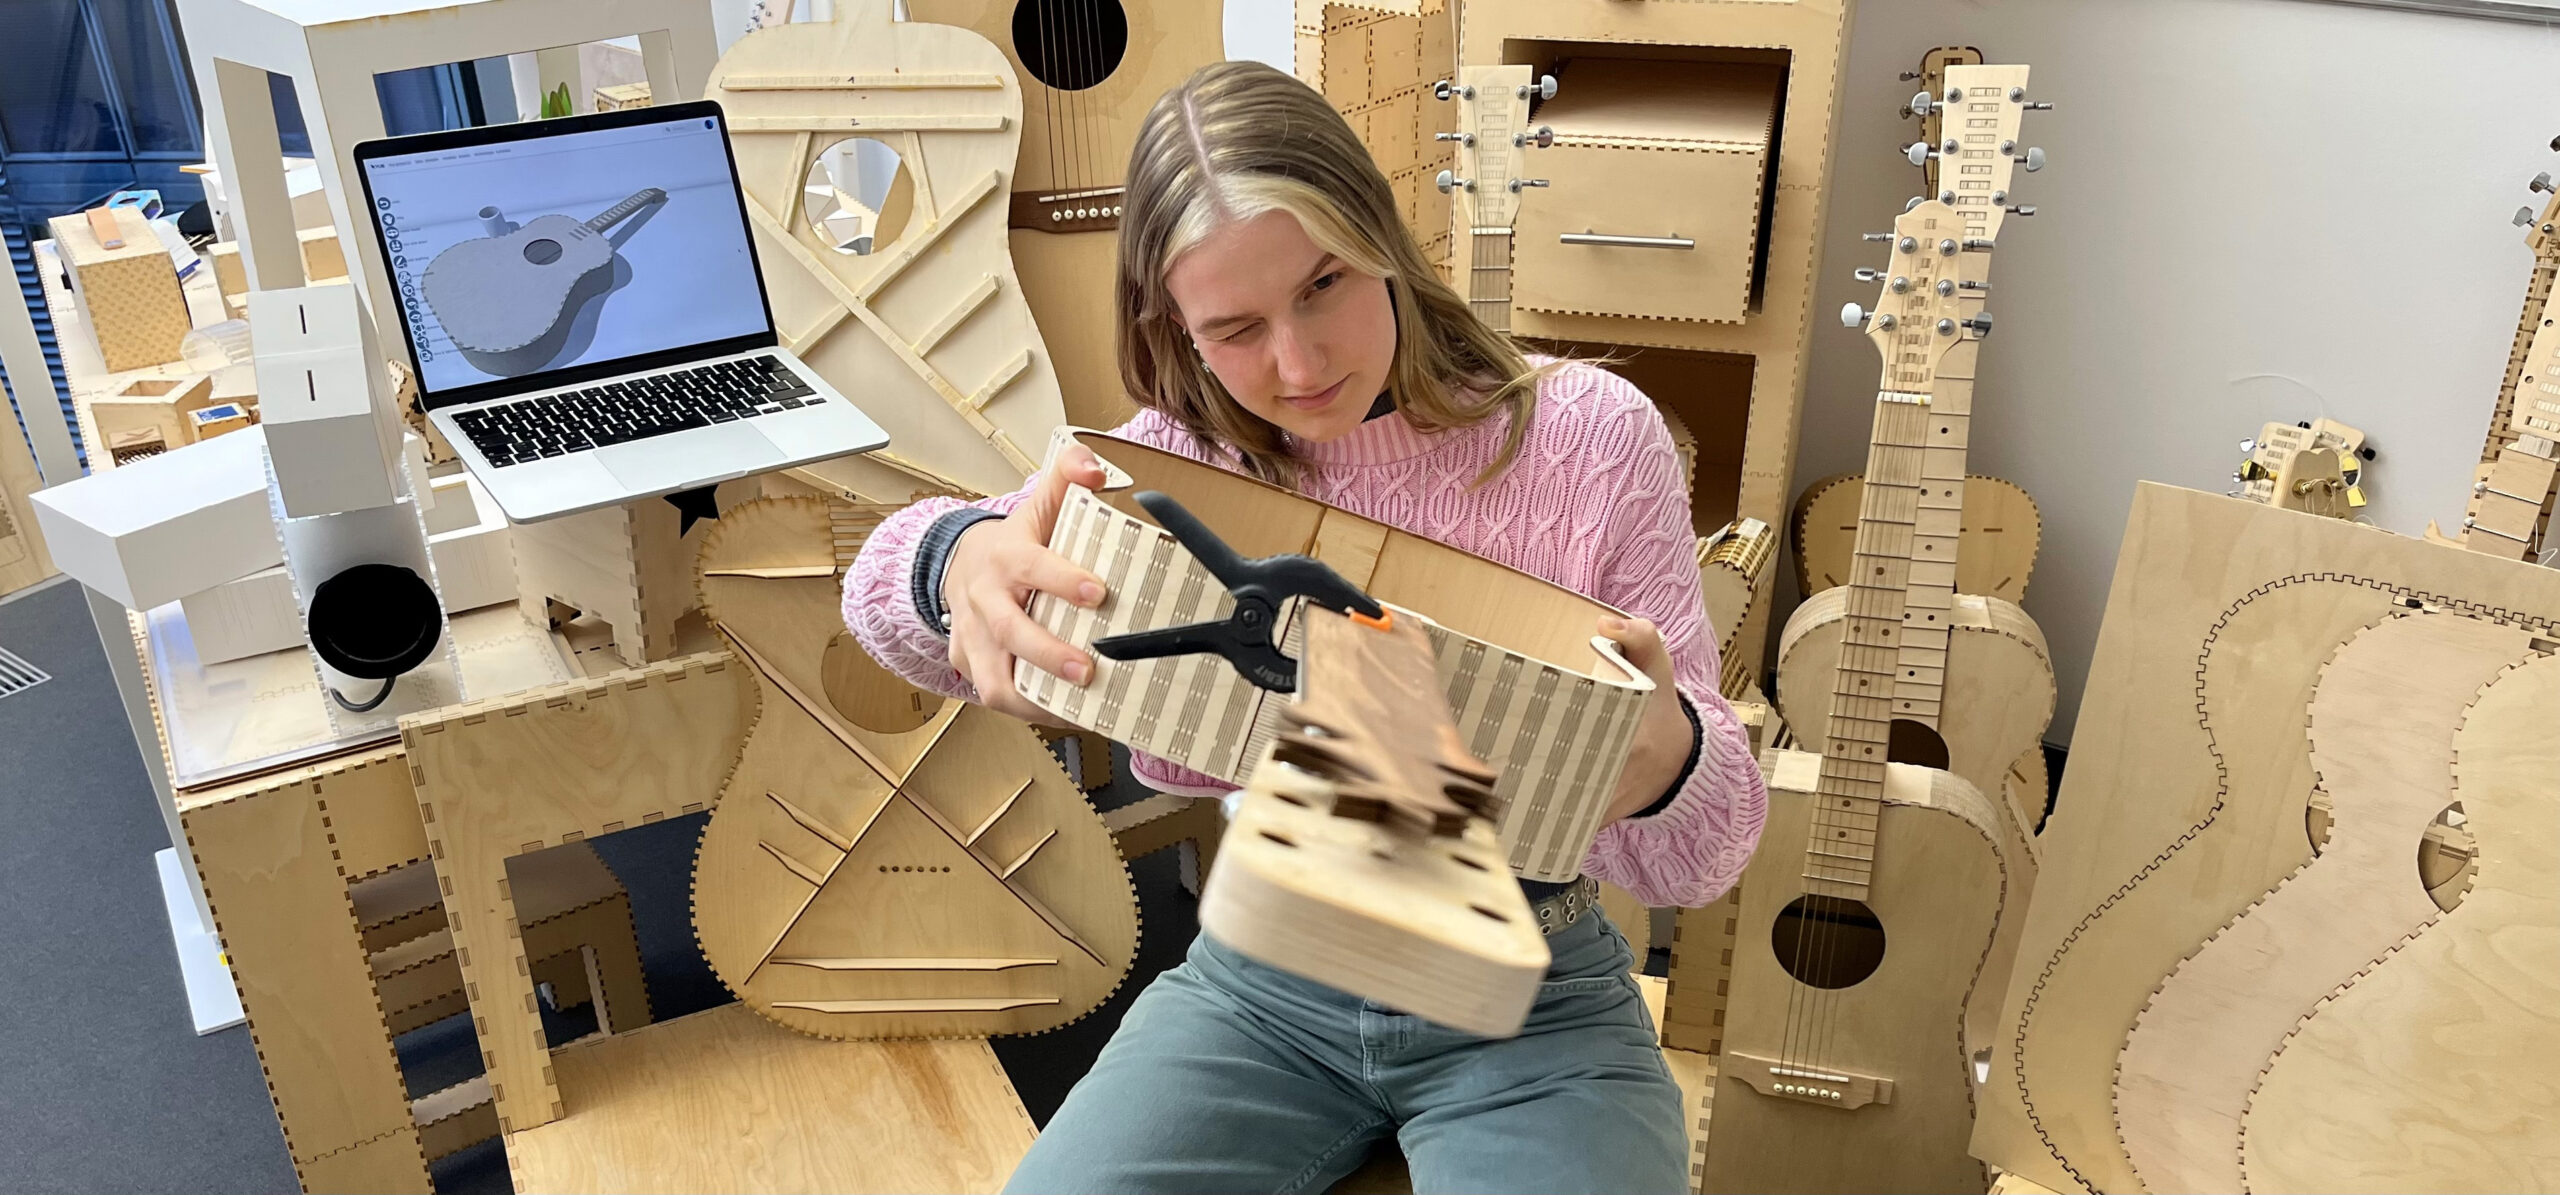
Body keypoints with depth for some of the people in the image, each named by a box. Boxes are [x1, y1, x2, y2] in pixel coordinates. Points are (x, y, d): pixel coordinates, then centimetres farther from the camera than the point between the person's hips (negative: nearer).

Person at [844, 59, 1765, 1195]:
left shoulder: (1588, 436, -11)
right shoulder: (1184, 455, -3)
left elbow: (1701, 856, -10)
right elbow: (880, 589, -9)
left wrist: (1663, 761, -35)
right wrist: (960, 567, -34)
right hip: (1260, 982, 2)